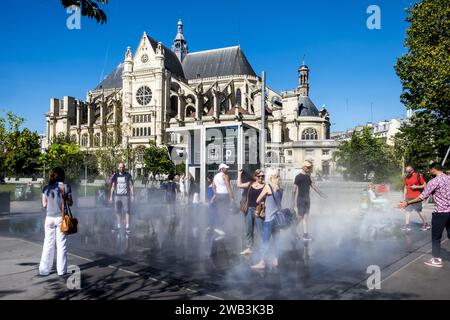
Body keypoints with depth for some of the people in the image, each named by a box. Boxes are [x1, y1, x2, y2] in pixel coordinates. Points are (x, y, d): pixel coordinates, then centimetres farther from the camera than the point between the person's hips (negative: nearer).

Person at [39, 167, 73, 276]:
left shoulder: (46, 188, 1)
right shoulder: (66, 187, -7)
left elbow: (44, 204, 6)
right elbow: (70, 203, -3)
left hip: (49, 218, 2)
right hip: (61, 218, -2)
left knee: (48, 245, 10)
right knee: (61, 245, 5)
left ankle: (44, 270, 15)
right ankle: (61, 270, 10)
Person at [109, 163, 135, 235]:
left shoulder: (128, 175, 4)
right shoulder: (115, 176, 9)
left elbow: (131, 186, 4)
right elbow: (112, 187, 12)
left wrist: (132, 195, -2)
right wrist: (111, 196, 8)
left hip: (125, 196, -2)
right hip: (117, 196, 3)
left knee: (127, 211, -7)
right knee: (117, 212, 5)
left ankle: (127, 227, -5)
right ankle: (118, 226, 14)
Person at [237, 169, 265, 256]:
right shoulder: (250, 184, 7)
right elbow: (239, 185, 7)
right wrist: (239, 174, 11)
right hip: (249, 210, 5)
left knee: (261, 230, -3)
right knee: (248, 230, 14)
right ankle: (249, 248, 27)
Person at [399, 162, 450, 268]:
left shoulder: (434, 181, -13)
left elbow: (422, 197, -15)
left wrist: (407, 202, -10)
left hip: (440, 212, -7)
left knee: (436, 237, 5)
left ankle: (437, 260, 11)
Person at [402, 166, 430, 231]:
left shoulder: (418, 176, -7)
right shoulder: (406, 178, 10)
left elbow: (425, 185, -5)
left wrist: (416, 187, -18)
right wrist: (404, 198, 13)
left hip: (416, 197, -6)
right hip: (408, 198, 6)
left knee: (419, 211, 0)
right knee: (407, 211, 3)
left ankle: (426, 224, 17)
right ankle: (407, 226, 8)